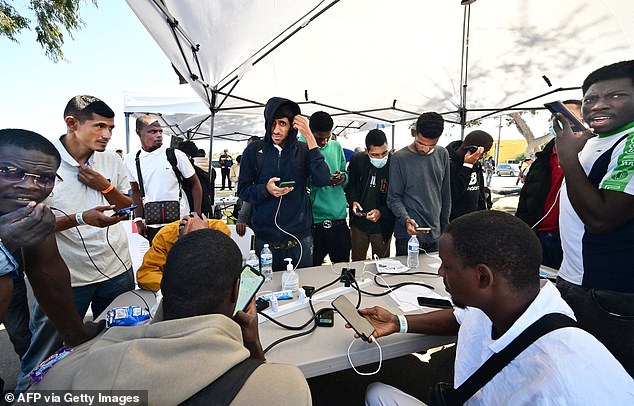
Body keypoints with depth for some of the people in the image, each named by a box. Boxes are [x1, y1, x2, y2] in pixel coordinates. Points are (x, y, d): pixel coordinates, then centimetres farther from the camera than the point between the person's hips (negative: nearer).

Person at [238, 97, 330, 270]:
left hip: (300, 237, 1)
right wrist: (265, 189, -19)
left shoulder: (303, 150, 0)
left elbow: (323, 180, -16)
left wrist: (310, 137, -18)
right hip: (265, 238, 0)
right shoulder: (254, 150, -1)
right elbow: (243, 190, 2)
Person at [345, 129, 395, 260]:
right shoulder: (357, 160, -7)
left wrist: (382, 212, -21)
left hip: (382, 226, -2)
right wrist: (353, 201, -7)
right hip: (358, 222, 3)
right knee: (357, 262, 21)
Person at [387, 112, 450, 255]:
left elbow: (446, 194, 10)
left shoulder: (442, 154, 3)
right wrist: (406, 220, -24)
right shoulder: (399, 158, -10)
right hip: (408, 234, -4)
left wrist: (445, 226, 11)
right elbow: (394, 198, -8)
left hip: (435, 233, 4)